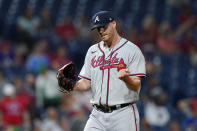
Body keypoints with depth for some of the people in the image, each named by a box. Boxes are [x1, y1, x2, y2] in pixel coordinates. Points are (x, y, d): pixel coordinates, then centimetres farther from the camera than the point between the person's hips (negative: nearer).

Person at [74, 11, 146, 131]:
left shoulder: (132, 50, -2)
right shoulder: (92, 51, 16)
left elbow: (136, 86, -9)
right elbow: (86, 83, 15)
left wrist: (126, 79, -31)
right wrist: (74, 85, -7)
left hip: (123, 115, -4)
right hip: (98, 115, 4)